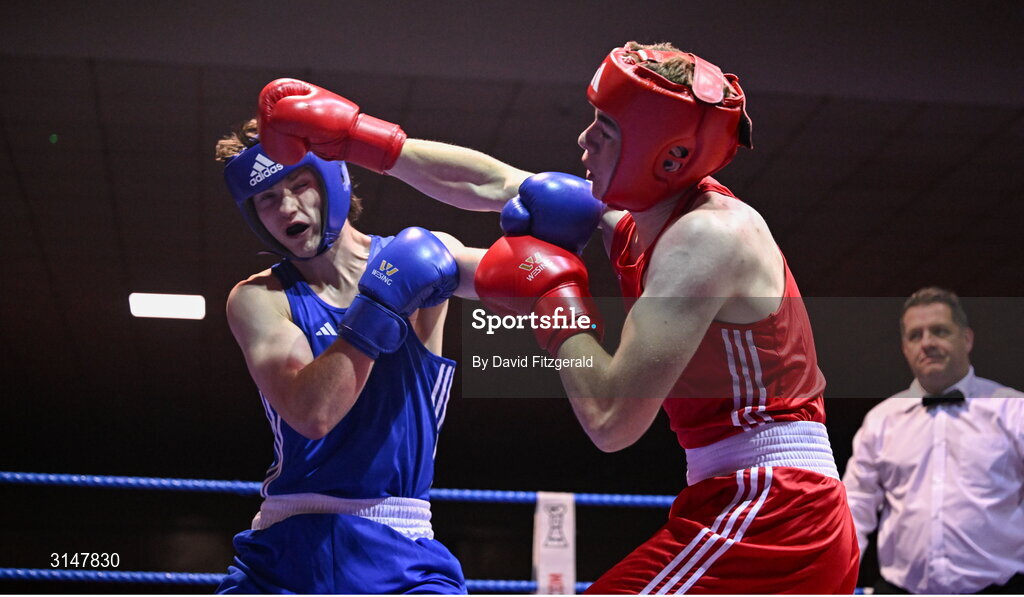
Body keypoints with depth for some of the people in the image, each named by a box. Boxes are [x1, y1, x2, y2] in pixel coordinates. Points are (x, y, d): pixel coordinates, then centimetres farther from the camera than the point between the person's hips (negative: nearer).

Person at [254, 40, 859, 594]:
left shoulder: (709, 235, -18)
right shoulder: (643, 218, 9)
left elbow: (611, 420, -24)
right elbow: (491, 186, 17)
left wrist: (557, 298, -9)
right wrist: (356, 134, 18)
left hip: (763, 513, -10)